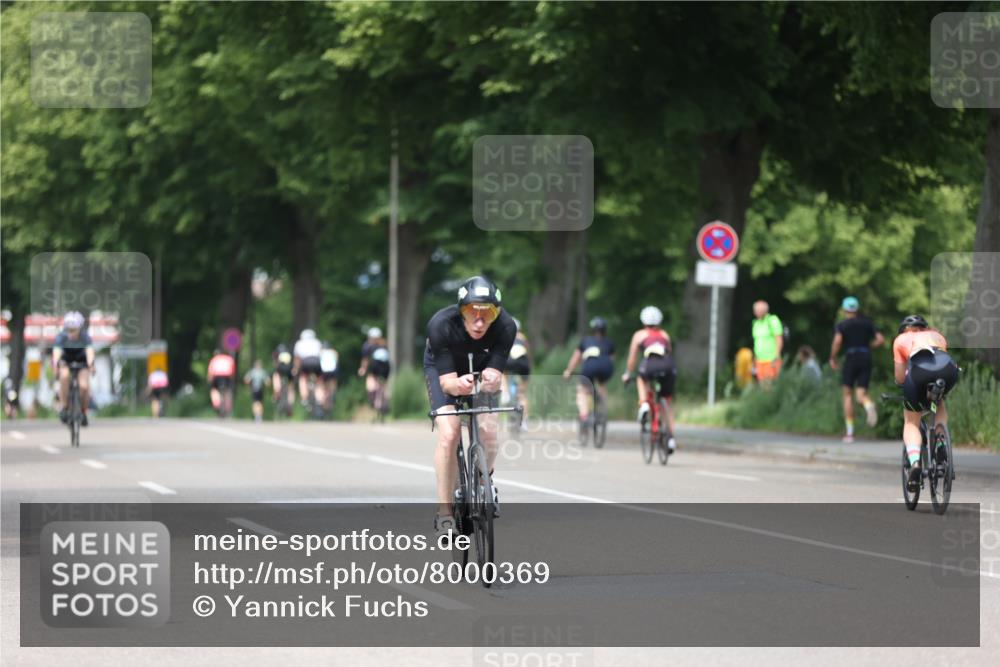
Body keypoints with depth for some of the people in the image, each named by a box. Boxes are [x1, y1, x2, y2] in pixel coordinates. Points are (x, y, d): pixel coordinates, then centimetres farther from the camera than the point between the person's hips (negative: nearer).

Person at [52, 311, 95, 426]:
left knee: (84, 386, -21)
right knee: (64, 375, -33)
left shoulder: (84, 337, -29)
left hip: (81, 360, 0)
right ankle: (64, 407, -20)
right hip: (65, 360, 0)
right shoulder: (61, 337, -29)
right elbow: (57, 351, -44)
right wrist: (56, 364, -64)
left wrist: (90, 364, -65)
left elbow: (89, 351, -45)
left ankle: (83, 412, 6)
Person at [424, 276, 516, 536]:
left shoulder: (505, 327, -32)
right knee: (449, 434, -21)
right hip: (443, 369, -2)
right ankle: (445, 511, -10)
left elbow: (495, 375, -29)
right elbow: (446, 381, -34)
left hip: (481, 369, 2)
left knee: (488, 431, -16)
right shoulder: (441, 325, -37)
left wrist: (491, 380, -53)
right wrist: (459, 384, -57)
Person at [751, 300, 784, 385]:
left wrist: (776, 358, -20)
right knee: (763, 385, 1)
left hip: (771, 360, -7)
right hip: (760, 361, 7)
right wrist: (755, 362, 18)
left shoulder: (773, 320, -9)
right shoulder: (756, 323, 13)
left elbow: (779, 340, -12)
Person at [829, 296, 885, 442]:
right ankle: (869, 405, -36)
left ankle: (849, 432, 5)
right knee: (861, 395, 4)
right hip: (866, 358, 3)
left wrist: (832, 358, -2)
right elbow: (880, 339, 6)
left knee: (847, 395, 9)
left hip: (851, 358, -3)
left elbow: (837, 341, -15)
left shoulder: (841, 325, 3)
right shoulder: (866, 322, 13)